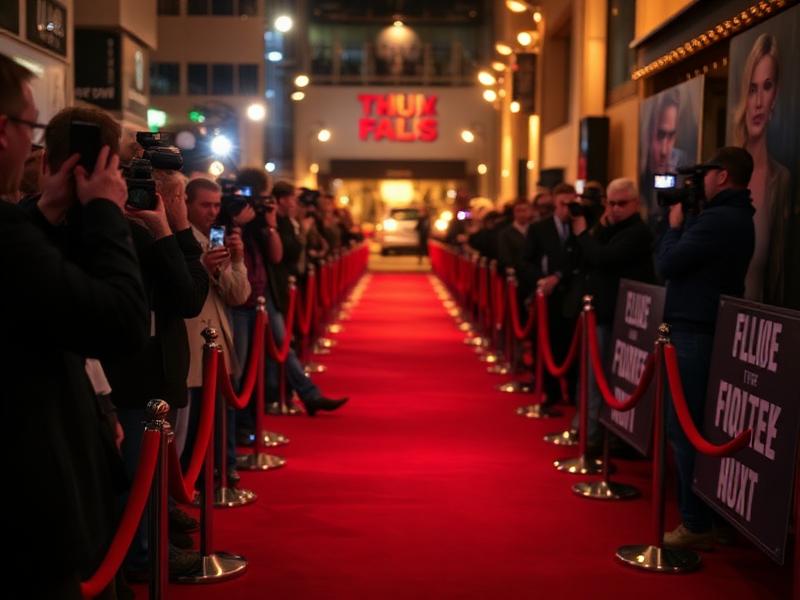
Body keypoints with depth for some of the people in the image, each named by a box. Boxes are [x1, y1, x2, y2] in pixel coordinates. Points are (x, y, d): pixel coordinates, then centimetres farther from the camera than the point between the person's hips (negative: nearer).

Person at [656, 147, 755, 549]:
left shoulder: (716, 219, -17)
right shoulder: (737, 218, 16)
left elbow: (666, 264, -15)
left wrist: (675, 224, -1)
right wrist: (684, 226, 9)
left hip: (694, 334, -10)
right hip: (713, 330, 10)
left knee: (685, 429, -5)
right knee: (699, 427, 15)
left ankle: (697, 524, -1)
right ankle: (700, 514, 22)